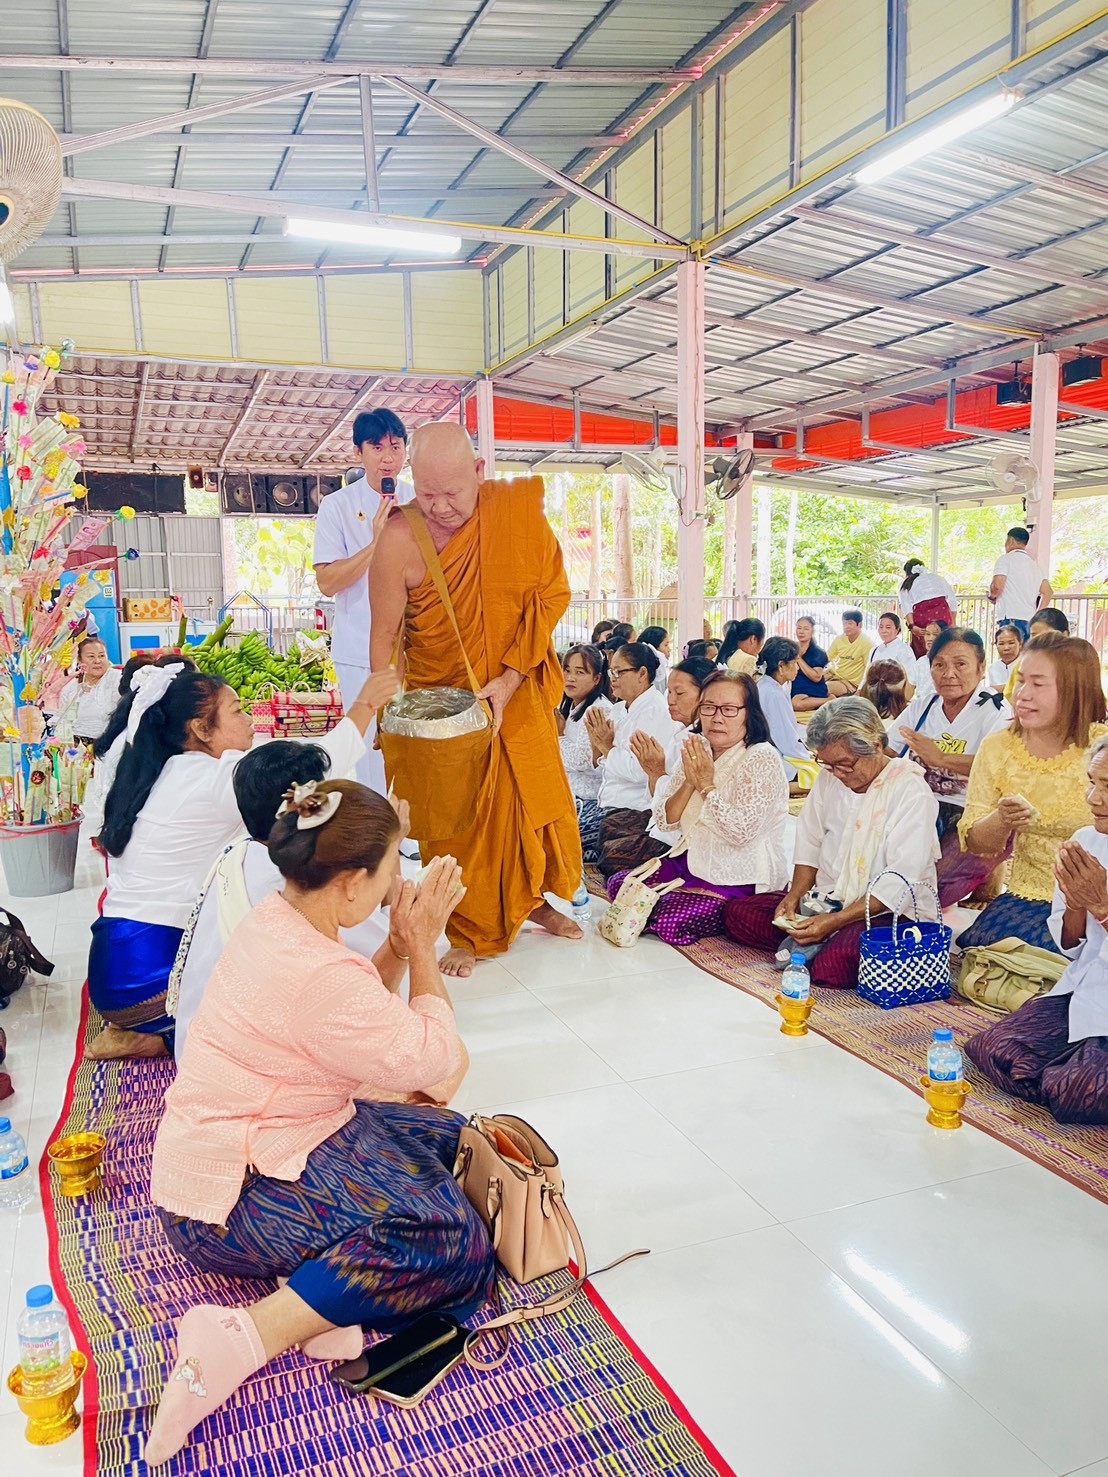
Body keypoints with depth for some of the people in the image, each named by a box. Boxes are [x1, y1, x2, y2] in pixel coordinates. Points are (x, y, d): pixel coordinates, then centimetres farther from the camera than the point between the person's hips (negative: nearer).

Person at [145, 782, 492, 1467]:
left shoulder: (274, 919, 0)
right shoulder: (322, 975, -30)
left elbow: (366, 1017, 11)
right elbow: (432, 1058, -18)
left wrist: (402, 945, -1)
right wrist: (422, 949, -9)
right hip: (229, 1200, -10)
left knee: (452, 1140, 7)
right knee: (450, 1236, -18)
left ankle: (328, 1284, -4)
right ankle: (248, 1335, -18)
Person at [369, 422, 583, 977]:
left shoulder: (519, 510, -14)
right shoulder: (399, 540, -19)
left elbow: (552, 593, -10)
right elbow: (384, 635, -12)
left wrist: (508, 682, -16)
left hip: (517, 693, 3)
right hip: (440, 699, -2)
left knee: (535, 797, 12)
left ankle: (531, 899, 37)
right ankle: (466, 931, 22)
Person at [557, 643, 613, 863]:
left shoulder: (600, 709, -13)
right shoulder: (571, 707, 16)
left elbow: (580, 759, -19)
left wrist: (558, 734, -7)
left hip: (589, 801, -9)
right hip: (570, 796, 9)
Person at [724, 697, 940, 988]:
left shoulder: (910, 791, -15)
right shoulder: (829, 777, 6)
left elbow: (901, 882, -20)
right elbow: (810, 844, 13)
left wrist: (835, 921, -26)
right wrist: (793, 897, -4)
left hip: (891, 911, -7)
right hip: (828, 898, 7)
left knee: (831, 964, -37)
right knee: (737, 914, -7)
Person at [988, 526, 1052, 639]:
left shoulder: (1005, 559, 1)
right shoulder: (1036, 566, 21)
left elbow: (997, 586, -12)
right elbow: (1047, 592, 12)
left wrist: (992, 596, 8)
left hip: (1011, 618, -7)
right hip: (1031, 620, 7)